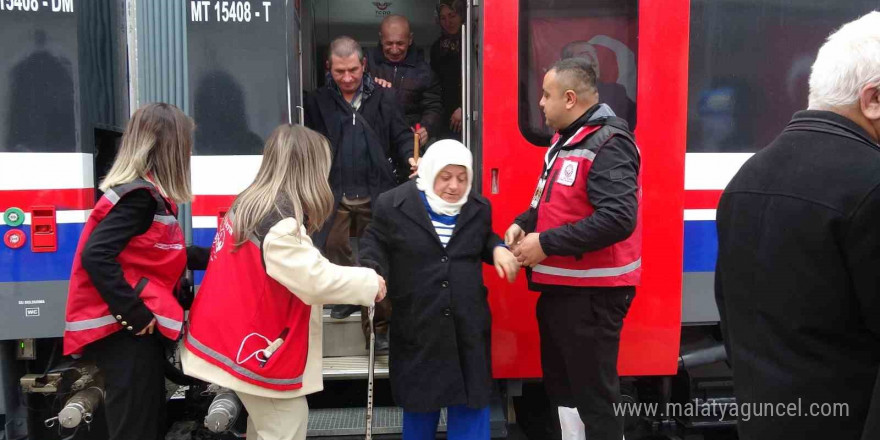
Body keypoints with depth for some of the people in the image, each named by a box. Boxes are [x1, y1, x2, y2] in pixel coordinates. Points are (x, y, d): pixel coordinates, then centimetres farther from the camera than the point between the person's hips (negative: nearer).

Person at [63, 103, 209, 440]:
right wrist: (133, 314, -24)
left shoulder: (147, 193, 9)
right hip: (125, 331, -9)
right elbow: (96, 256, -27)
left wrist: (211, 256, 19)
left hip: (138, 327, 9)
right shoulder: (139, 196, -19)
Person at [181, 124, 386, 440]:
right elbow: (317, 279, -26)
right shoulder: (280, 223, -25)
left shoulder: (248, 205, 4)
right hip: (256, 348, -9)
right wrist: (370, 283, -12)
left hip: (238, 339, 9)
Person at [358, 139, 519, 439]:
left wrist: (498, 249, -1)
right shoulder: (393, 204, -6)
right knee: (419, 402, 15)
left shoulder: (479, 208, 4)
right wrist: (373, 272, -19)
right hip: (417, 326, -2)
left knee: (472, 400, 11)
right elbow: (374, 243, 1)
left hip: (468, 326, 3)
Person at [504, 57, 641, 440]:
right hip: (558, 287, 10)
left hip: (592, 293, -10)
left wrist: (545, 244, -24)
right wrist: (524, 223, 5)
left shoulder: (608, 144, -17)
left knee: (593, 396, 1)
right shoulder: (565, 140, 13)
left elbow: (618, 219, -29)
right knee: (560, 386, 21)